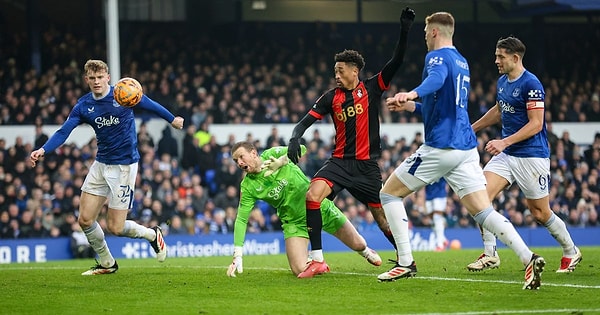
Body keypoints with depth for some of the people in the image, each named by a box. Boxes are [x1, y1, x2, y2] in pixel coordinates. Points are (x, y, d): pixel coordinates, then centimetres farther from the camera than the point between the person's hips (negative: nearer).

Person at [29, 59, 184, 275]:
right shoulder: (83, 106, -2)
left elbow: (150, 105, 6)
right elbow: (63, 132, -10)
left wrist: (172, 119, 18)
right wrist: (43, 150, -26)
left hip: (124, 166, -5)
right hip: (101, 164, 5)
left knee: (115, 227, -6)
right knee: (85, 220, 0)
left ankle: (152, 235, 25)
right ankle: (107, 264, 23)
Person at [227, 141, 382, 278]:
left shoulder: (272, 154, -13)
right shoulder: (248, 186, -13)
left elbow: (301, 149, -23)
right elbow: (241, 219, -15)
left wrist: (280, 162, -36)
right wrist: (237, 257, -23)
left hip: (321, 207, 0)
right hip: (295, 222, 0)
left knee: (357, 244, 9)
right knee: (300, 270, -18)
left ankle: (365, 251, 48)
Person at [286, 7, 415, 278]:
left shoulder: (372, 88, 0)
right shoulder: (331, 97, 5)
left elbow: (396, 61, -8)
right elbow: (306, 121, 3)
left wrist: (404, 30, -18)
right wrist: (294, 138, -18)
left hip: (367, 165, -2)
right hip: (340, 161, 2)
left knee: (382, 216, 0)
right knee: (313, 194, -22)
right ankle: (317, 259, -17)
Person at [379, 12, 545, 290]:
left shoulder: (437, 56, -6)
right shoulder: (462, 62, 22)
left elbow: (437, 79, -32)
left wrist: (412, 93, -51)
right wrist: (410, 106, 36)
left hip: (440, 147, -8)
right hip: (466, 147, 8)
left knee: (389, 193, 7)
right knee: (483, 211, 0)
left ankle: (406, 263, 3)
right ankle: (528, 258, -20)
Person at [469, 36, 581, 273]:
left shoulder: (531, 84, -16)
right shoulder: (502, 81, 9)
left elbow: (535, 124, -20)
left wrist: (505, 142, -25)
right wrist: (472, 128, 29)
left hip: (531, 156, -7)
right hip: (506, 155, 7)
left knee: (540, 213, 2)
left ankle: (571, 252, 25)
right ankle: (490, 255, -5)